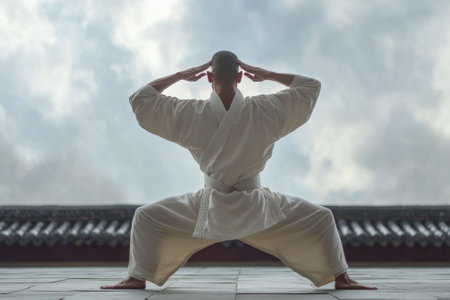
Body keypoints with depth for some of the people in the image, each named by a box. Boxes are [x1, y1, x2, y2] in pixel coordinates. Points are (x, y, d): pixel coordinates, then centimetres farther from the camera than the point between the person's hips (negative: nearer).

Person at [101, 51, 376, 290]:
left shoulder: (190, 115, -13)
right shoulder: (267, 111, -13)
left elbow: (140, 99, 1)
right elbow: (311, 86, 2)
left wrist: (180, 76, 6)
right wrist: (267, 75, 6)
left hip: (211, 208, 0)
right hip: (257, 208, 0)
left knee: (146, 218, 19)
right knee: (321, 219, 17)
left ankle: (138, 278, 13)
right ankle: (341, 279, 14)